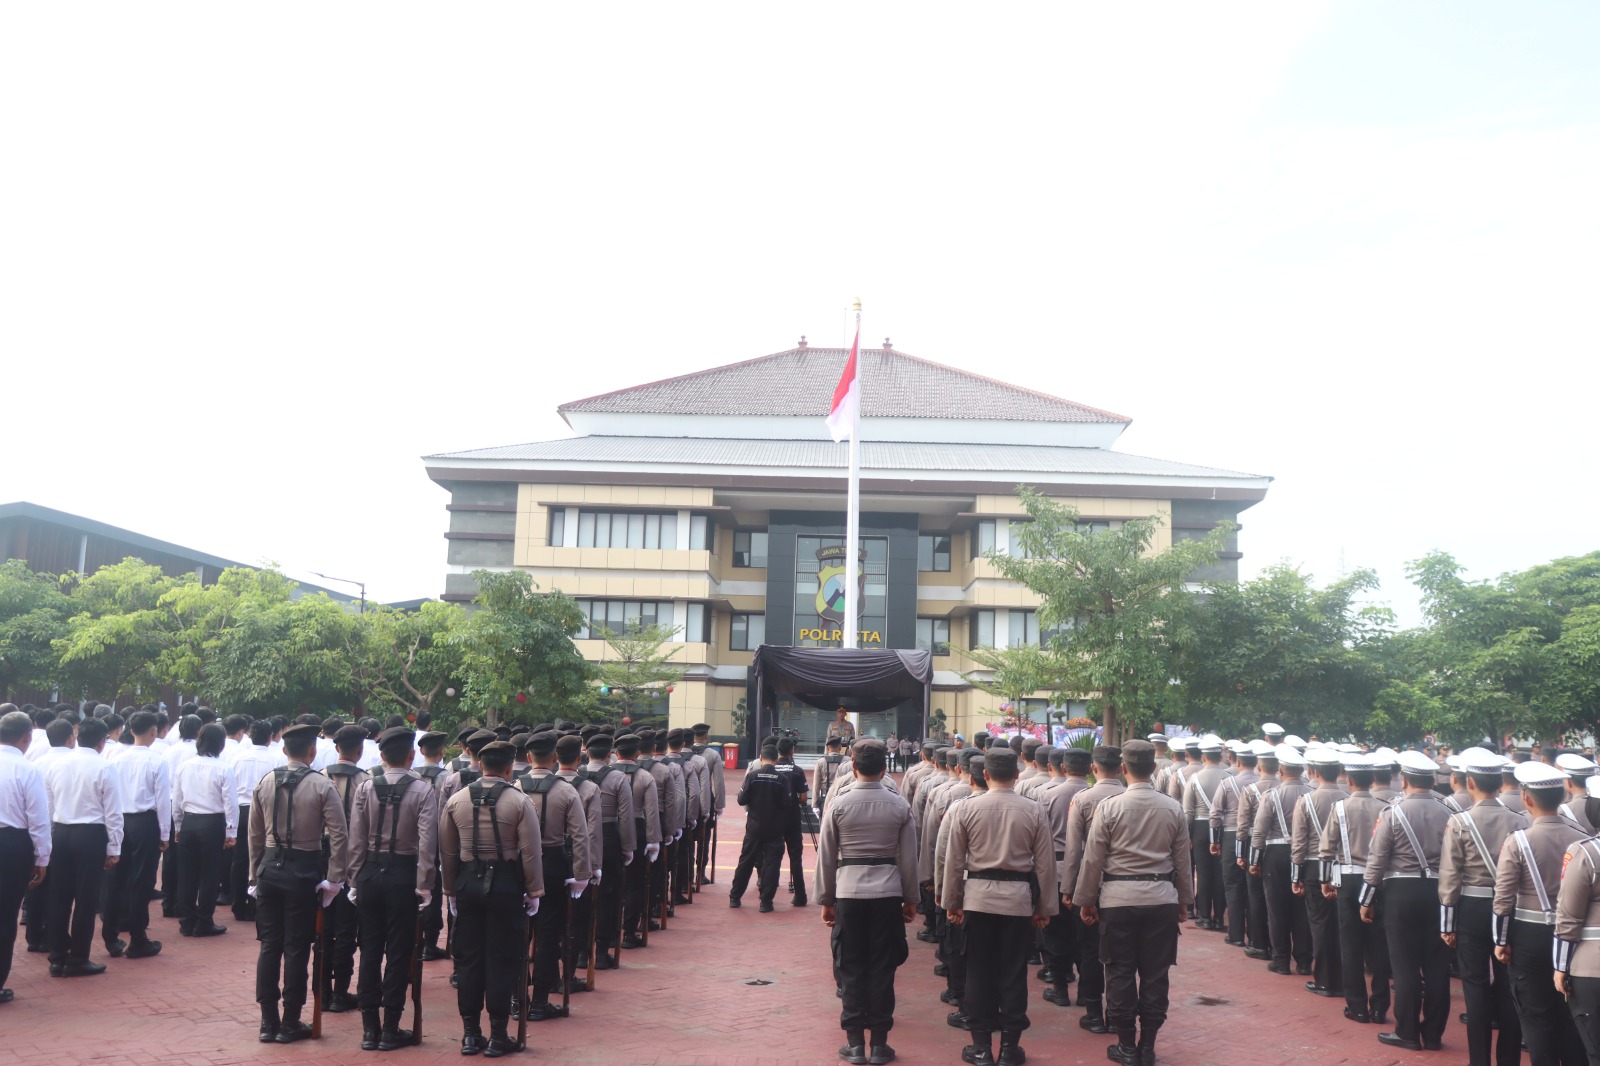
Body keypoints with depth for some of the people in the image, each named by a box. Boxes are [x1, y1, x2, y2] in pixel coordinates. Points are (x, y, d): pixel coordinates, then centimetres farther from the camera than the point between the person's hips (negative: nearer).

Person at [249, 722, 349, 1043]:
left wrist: (255, 875, 16)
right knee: (296, 948, 4)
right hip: (303, 872, -4)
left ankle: (268, 1022, 17)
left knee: (269, 945, 11)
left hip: (270, 869, 4)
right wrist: (334, 879, -5)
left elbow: (255, 835, 8)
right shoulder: (322, 786, -10)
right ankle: (289, 1024, 11)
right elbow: (337, 835, -13)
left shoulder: (264, 784, 2)